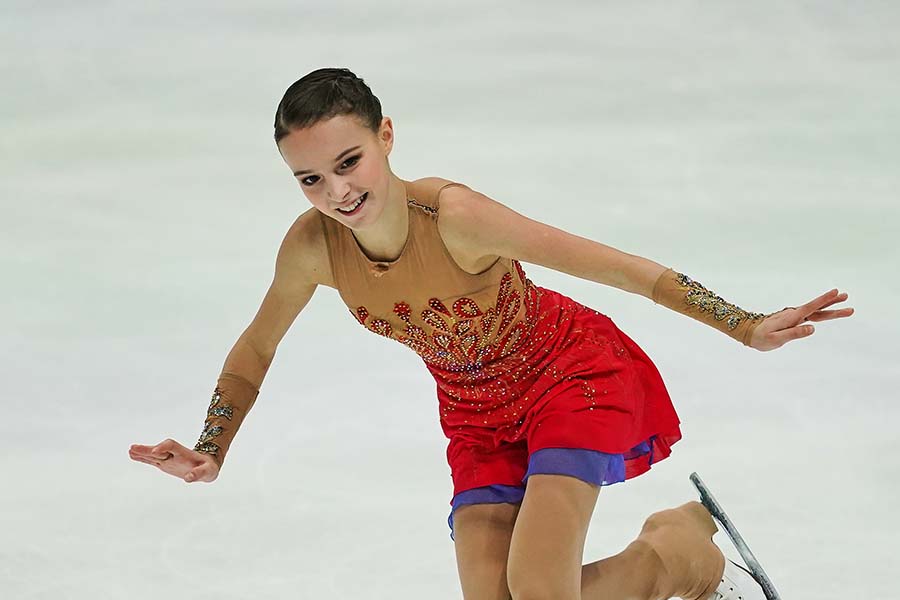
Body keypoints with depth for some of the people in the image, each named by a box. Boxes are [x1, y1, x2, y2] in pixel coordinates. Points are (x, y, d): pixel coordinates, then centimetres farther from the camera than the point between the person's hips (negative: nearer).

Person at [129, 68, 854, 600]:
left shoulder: (453, 216, -34)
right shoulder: (312, 245, -21)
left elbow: (617, 266, -28)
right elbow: (256, 348, 1)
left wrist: (746, 327, -27)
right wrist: (210, 453, -4)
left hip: (571, 376, -5)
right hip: (477, 413, 5)